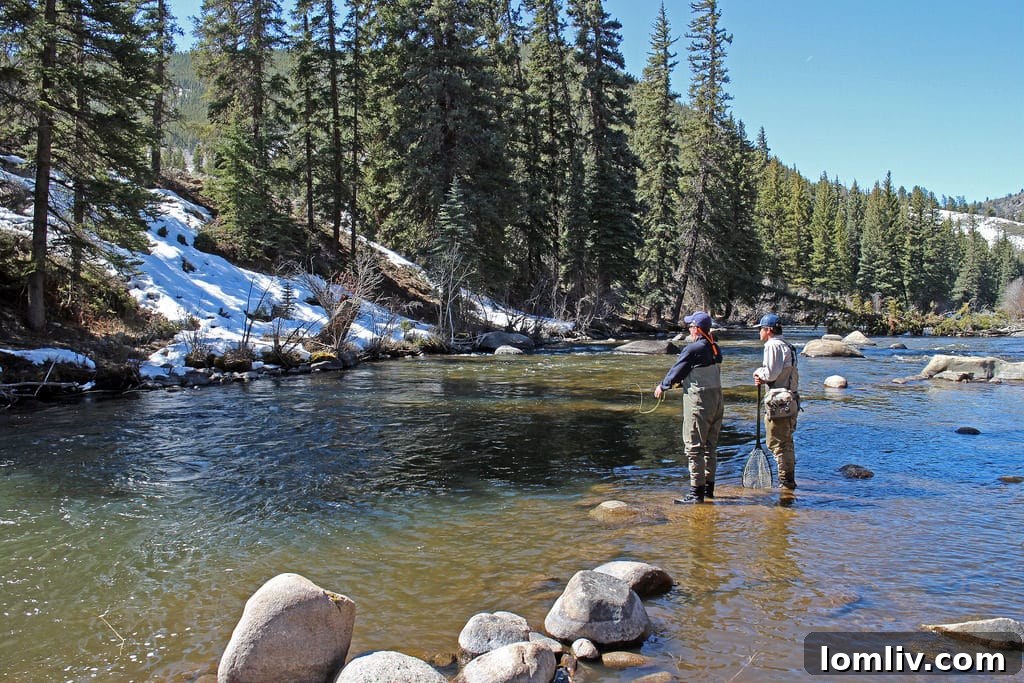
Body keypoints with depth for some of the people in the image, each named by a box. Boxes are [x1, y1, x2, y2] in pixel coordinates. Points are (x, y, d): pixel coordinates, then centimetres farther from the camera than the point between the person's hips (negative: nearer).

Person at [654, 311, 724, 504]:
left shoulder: (693, 349, -17)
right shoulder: (715, 349, 7)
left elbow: (677, 371, -7)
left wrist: (662, 386, 10)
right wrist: (681, 382, 26)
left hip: (699, 402, -9)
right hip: (716, 400, 9)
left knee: (695, 448, -3)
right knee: (710, 446, 16)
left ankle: (697, 492, -2)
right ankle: (709, 487, 24)